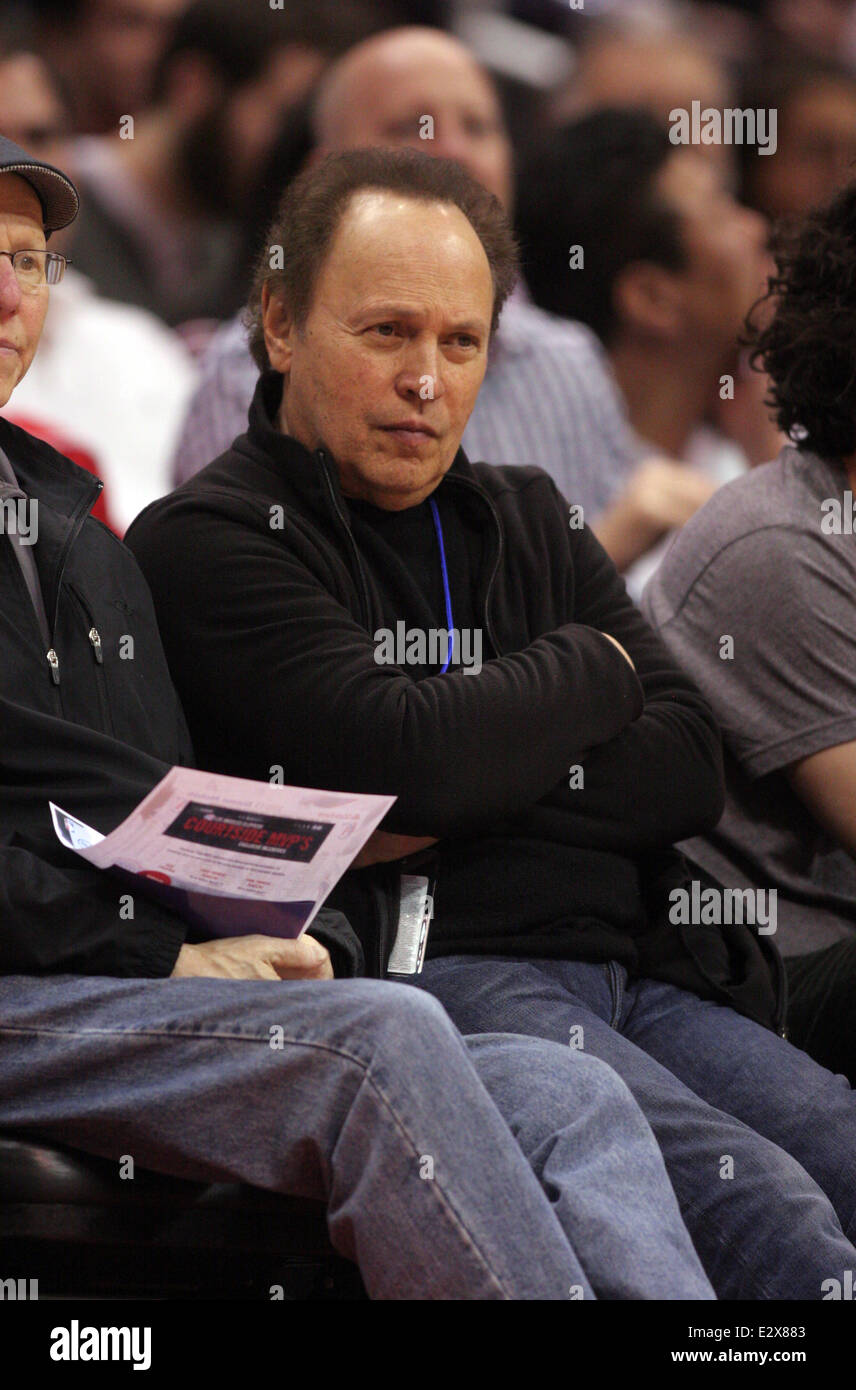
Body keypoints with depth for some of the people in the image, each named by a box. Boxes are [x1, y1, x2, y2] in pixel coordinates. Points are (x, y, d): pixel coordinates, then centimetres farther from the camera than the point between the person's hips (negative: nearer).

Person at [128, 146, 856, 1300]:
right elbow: (408, 755, -12)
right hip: (427, 974, -6)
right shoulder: (205, 542, 4)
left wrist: (461, 795, -3)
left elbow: (690, 772, 14)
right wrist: (596, 672, 8)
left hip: (641, 975, 6)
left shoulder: (530, 523, 26)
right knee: (752, 1199, -31)